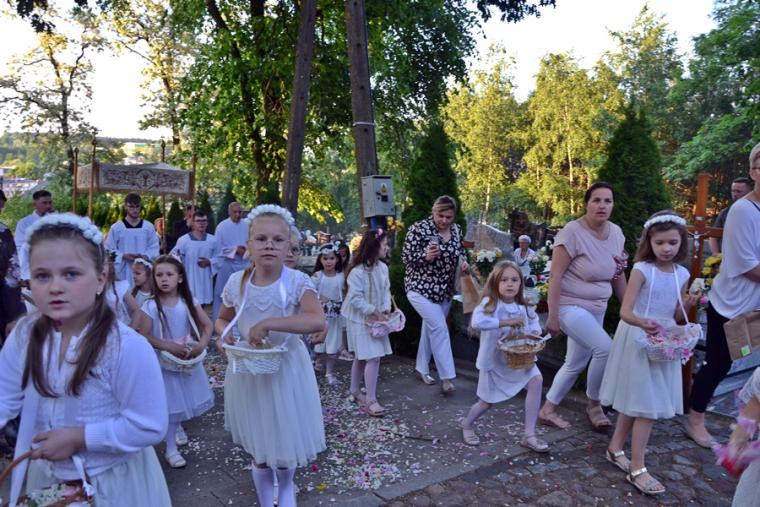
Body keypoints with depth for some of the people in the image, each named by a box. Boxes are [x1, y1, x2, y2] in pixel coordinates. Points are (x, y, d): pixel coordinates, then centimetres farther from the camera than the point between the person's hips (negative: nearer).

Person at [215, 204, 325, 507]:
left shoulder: (297, 282, -18)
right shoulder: (236, 282, -7)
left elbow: (318, 322, -35)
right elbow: (222, 319, 10)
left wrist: (268, 324, -38)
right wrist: (224, 334, -13)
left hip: (286, 369, -2)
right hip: (248, 371, 2)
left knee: (287, 437, 14)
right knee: (258, 446, 16)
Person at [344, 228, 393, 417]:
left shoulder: (383, 267, 0)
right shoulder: (358, 272, -23)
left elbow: (386, 290, 8)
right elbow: (355, 299, -22)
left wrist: (386, 309, -6)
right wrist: (374, 312, -20)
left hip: (376, 319, 7)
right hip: (361, 320, -7)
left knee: (362, 357, 18)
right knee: (373, 358, -11)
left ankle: (355, 391, 33)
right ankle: (371, 400, -3)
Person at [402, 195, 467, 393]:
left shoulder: (456, 230, 3)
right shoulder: (418, 229, -15)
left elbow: (460, 251, 18)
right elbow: (406, 257, -13)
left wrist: (463, 261, -4)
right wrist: (425, 256, -30)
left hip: (445, 290, 6)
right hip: (421, 288, -6)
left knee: (431, 327, 16)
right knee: (439, 328, -14)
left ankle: (422, 368, 32)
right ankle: (447, 376, -6)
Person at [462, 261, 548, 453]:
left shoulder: (523, 307, -3)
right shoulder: (489, 303, -20)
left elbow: (534, 322, 13)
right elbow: (476, 322, -38)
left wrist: (535, 334, -11)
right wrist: (507, 322, -38)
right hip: (493, 361, -4)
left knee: (536, 381, -20)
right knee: (487, 402, 7)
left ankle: (529, 435, -8)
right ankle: (467, 424, 42)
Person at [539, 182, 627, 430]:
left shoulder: (616, 232, 2)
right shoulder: (573, 232, -18)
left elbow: (618, 275, 13)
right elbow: (555, 275, -19)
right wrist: (553, 315, -21)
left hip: (596, 308, 8)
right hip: (570, 306, -8)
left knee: (576, 363, 14)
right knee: (605, 347, -23)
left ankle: (547, 409, 30)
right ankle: (594, 405, 1)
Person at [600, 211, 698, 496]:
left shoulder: (682, 274, 3)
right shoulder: (641, 269, -14)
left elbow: (676, 318, 9)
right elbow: (625, 311, -20)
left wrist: (688, 305, -10)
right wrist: (643, 323, -40)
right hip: (638, 342, -6)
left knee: (635, 401, 14)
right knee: (647, 405, -4)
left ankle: (616, 449, 31)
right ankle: (637, 469, 5)